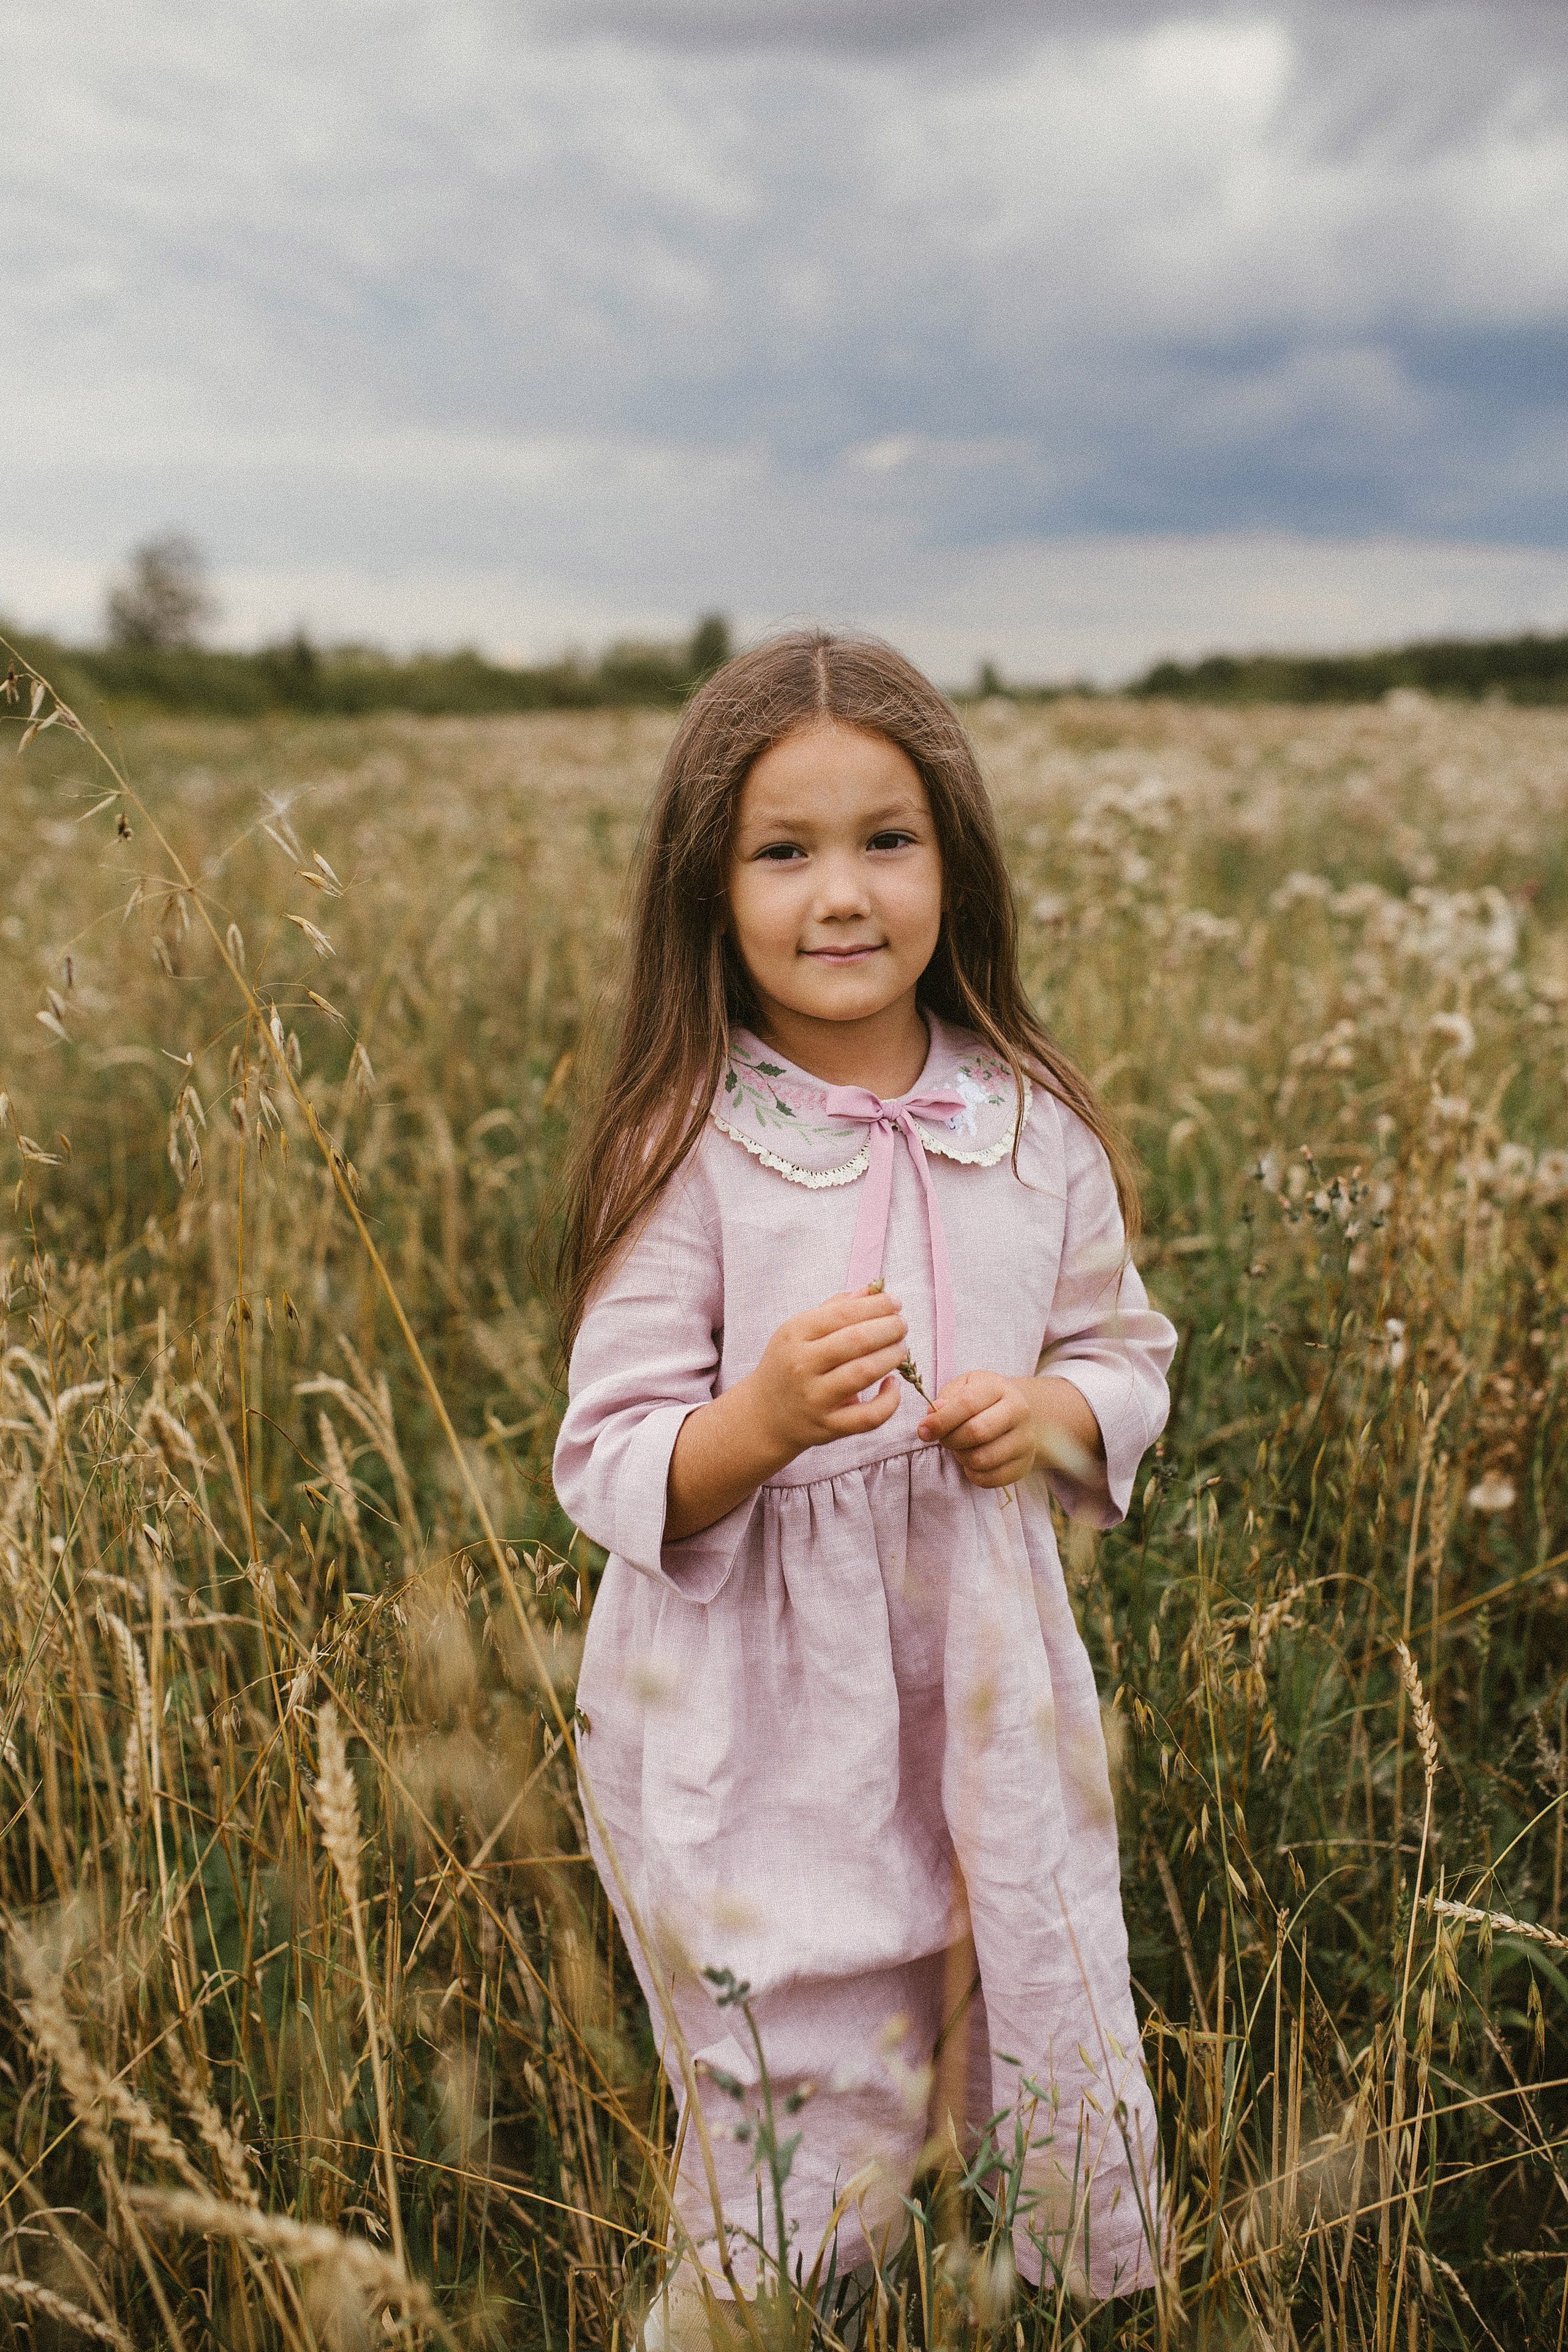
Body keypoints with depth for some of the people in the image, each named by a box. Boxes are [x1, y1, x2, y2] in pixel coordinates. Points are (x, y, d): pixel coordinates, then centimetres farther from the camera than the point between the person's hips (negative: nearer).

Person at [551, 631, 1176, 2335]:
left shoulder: (1033, 1130, -1)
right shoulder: (685, 1153, -12)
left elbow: (1128, 1348, 11)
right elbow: (610, 1474, -11)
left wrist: (1052, 1411, -11)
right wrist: (762, 1419, -31)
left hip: (992, 1700, 4)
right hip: (759, 1729, -3)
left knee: (1072, 2102, 17)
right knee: (801, 2148, 7)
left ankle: (1105, 2313, 46)